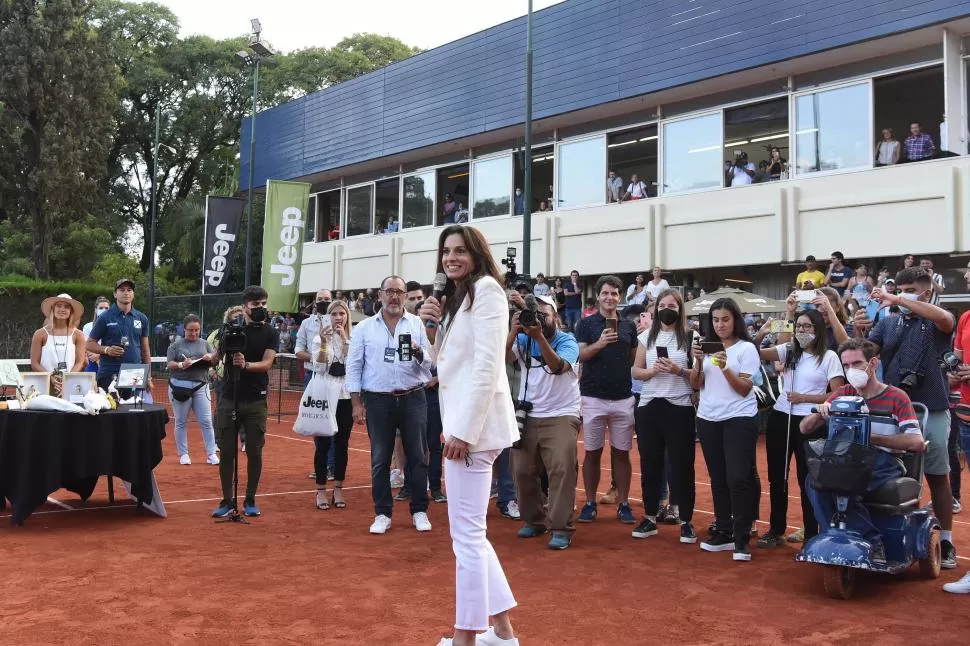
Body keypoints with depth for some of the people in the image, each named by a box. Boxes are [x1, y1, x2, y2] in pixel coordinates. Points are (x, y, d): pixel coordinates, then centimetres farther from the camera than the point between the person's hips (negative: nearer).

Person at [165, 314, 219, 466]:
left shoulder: (204, 344, 12)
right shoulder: (176, 345, 3)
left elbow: (215, 360, 11)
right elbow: (169, 365, -3)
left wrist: (211, 357, -11)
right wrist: (182, 365, -22)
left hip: (201, 386, 2)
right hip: (180, 386, -2)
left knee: (206, 422, -1)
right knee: (181, 422, 6)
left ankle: (211, 454, 3)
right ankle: (183, 454, 15)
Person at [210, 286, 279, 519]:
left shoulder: (270, 333, 1)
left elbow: (266, 363, -12)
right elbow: (218, 356, -1)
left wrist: (246, 364, -30)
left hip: (256, 401, 0)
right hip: (229, 398, 1)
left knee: (254, 452, 4)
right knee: (226, 452, 2)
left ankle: (250, 500, 16)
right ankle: (227, 501, 11)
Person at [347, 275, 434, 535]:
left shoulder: (416, 324, 5)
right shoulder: (364, 328, 4)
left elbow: (430, 362, 3)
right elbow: (354, 366, 4)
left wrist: (419, 353, -19)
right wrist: (357, 403, -1)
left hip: (413, 399, 0)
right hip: (378, 400, 0)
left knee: (417, 456, 4)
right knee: (380, 459, 5)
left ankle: (419, 511, 16)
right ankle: (382, 514, 15)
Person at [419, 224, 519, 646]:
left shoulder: (486, 288, -9)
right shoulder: (456, 296, 19)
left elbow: (487, 365, -17)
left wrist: (464, 429, -21)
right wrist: (433, 329, 4)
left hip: (474, 423, -10)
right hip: (461, 420, 10)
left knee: (466, 533, -3)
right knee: (470, 532, 14)